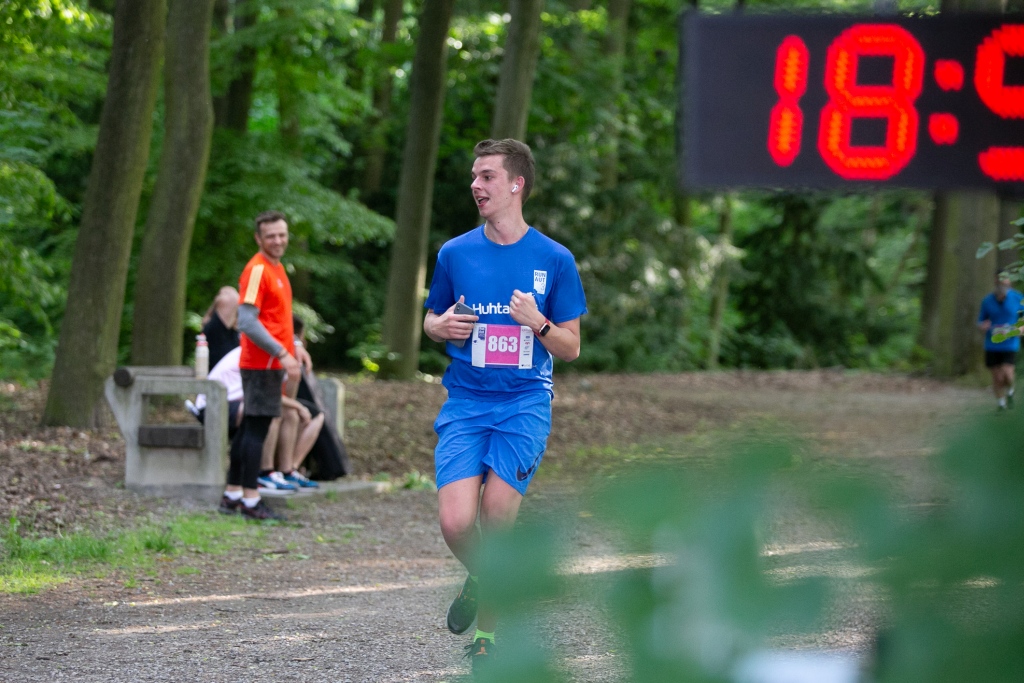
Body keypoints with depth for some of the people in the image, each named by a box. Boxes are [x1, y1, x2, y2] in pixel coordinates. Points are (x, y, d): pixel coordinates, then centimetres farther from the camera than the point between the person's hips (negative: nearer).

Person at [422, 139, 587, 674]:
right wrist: (444, 326, -4)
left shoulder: (554, 260, 2)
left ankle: (486, 631, 10)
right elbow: (430, 321, 20)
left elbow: (571, 348, 6)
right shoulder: (455, 254, 6)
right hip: (465, 403, 2)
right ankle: (480, 579, 20)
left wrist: (538, 323, -15)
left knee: (496, 523, -11)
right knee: (456, 524, -15)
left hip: (524, 403, -1)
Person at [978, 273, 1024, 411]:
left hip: (1010, 344, -2)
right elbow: (981, 322, 8)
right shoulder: (987, 301, 0)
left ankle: (1010, 391, 16)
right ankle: (1000, 403, 25)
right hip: (992, 345, 2)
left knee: (1007, 374, -17)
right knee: (997, 377, 3)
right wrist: (983, 326, -16)